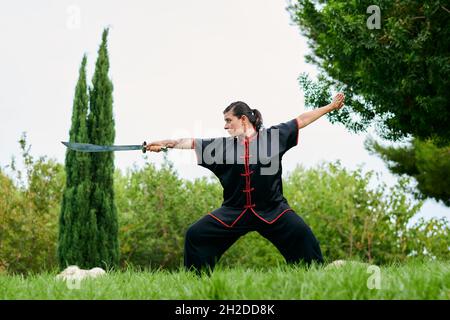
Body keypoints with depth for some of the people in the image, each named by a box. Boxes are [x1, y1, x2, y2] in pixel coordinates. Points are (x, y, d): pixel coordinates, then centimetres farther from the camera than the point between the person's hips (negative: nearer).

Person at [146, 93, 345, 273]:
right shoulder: (223, 145, 4)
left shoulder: (273, 136, 0)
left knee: (301, 234, -21)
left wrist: (331, 107, 10)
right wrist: (165, 144, -10)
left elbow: (302, 120, 6)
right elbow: (193, 143, 0)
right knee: (195, 235, -7)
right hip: (234, 211, 2)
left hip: (272, 209, -2)